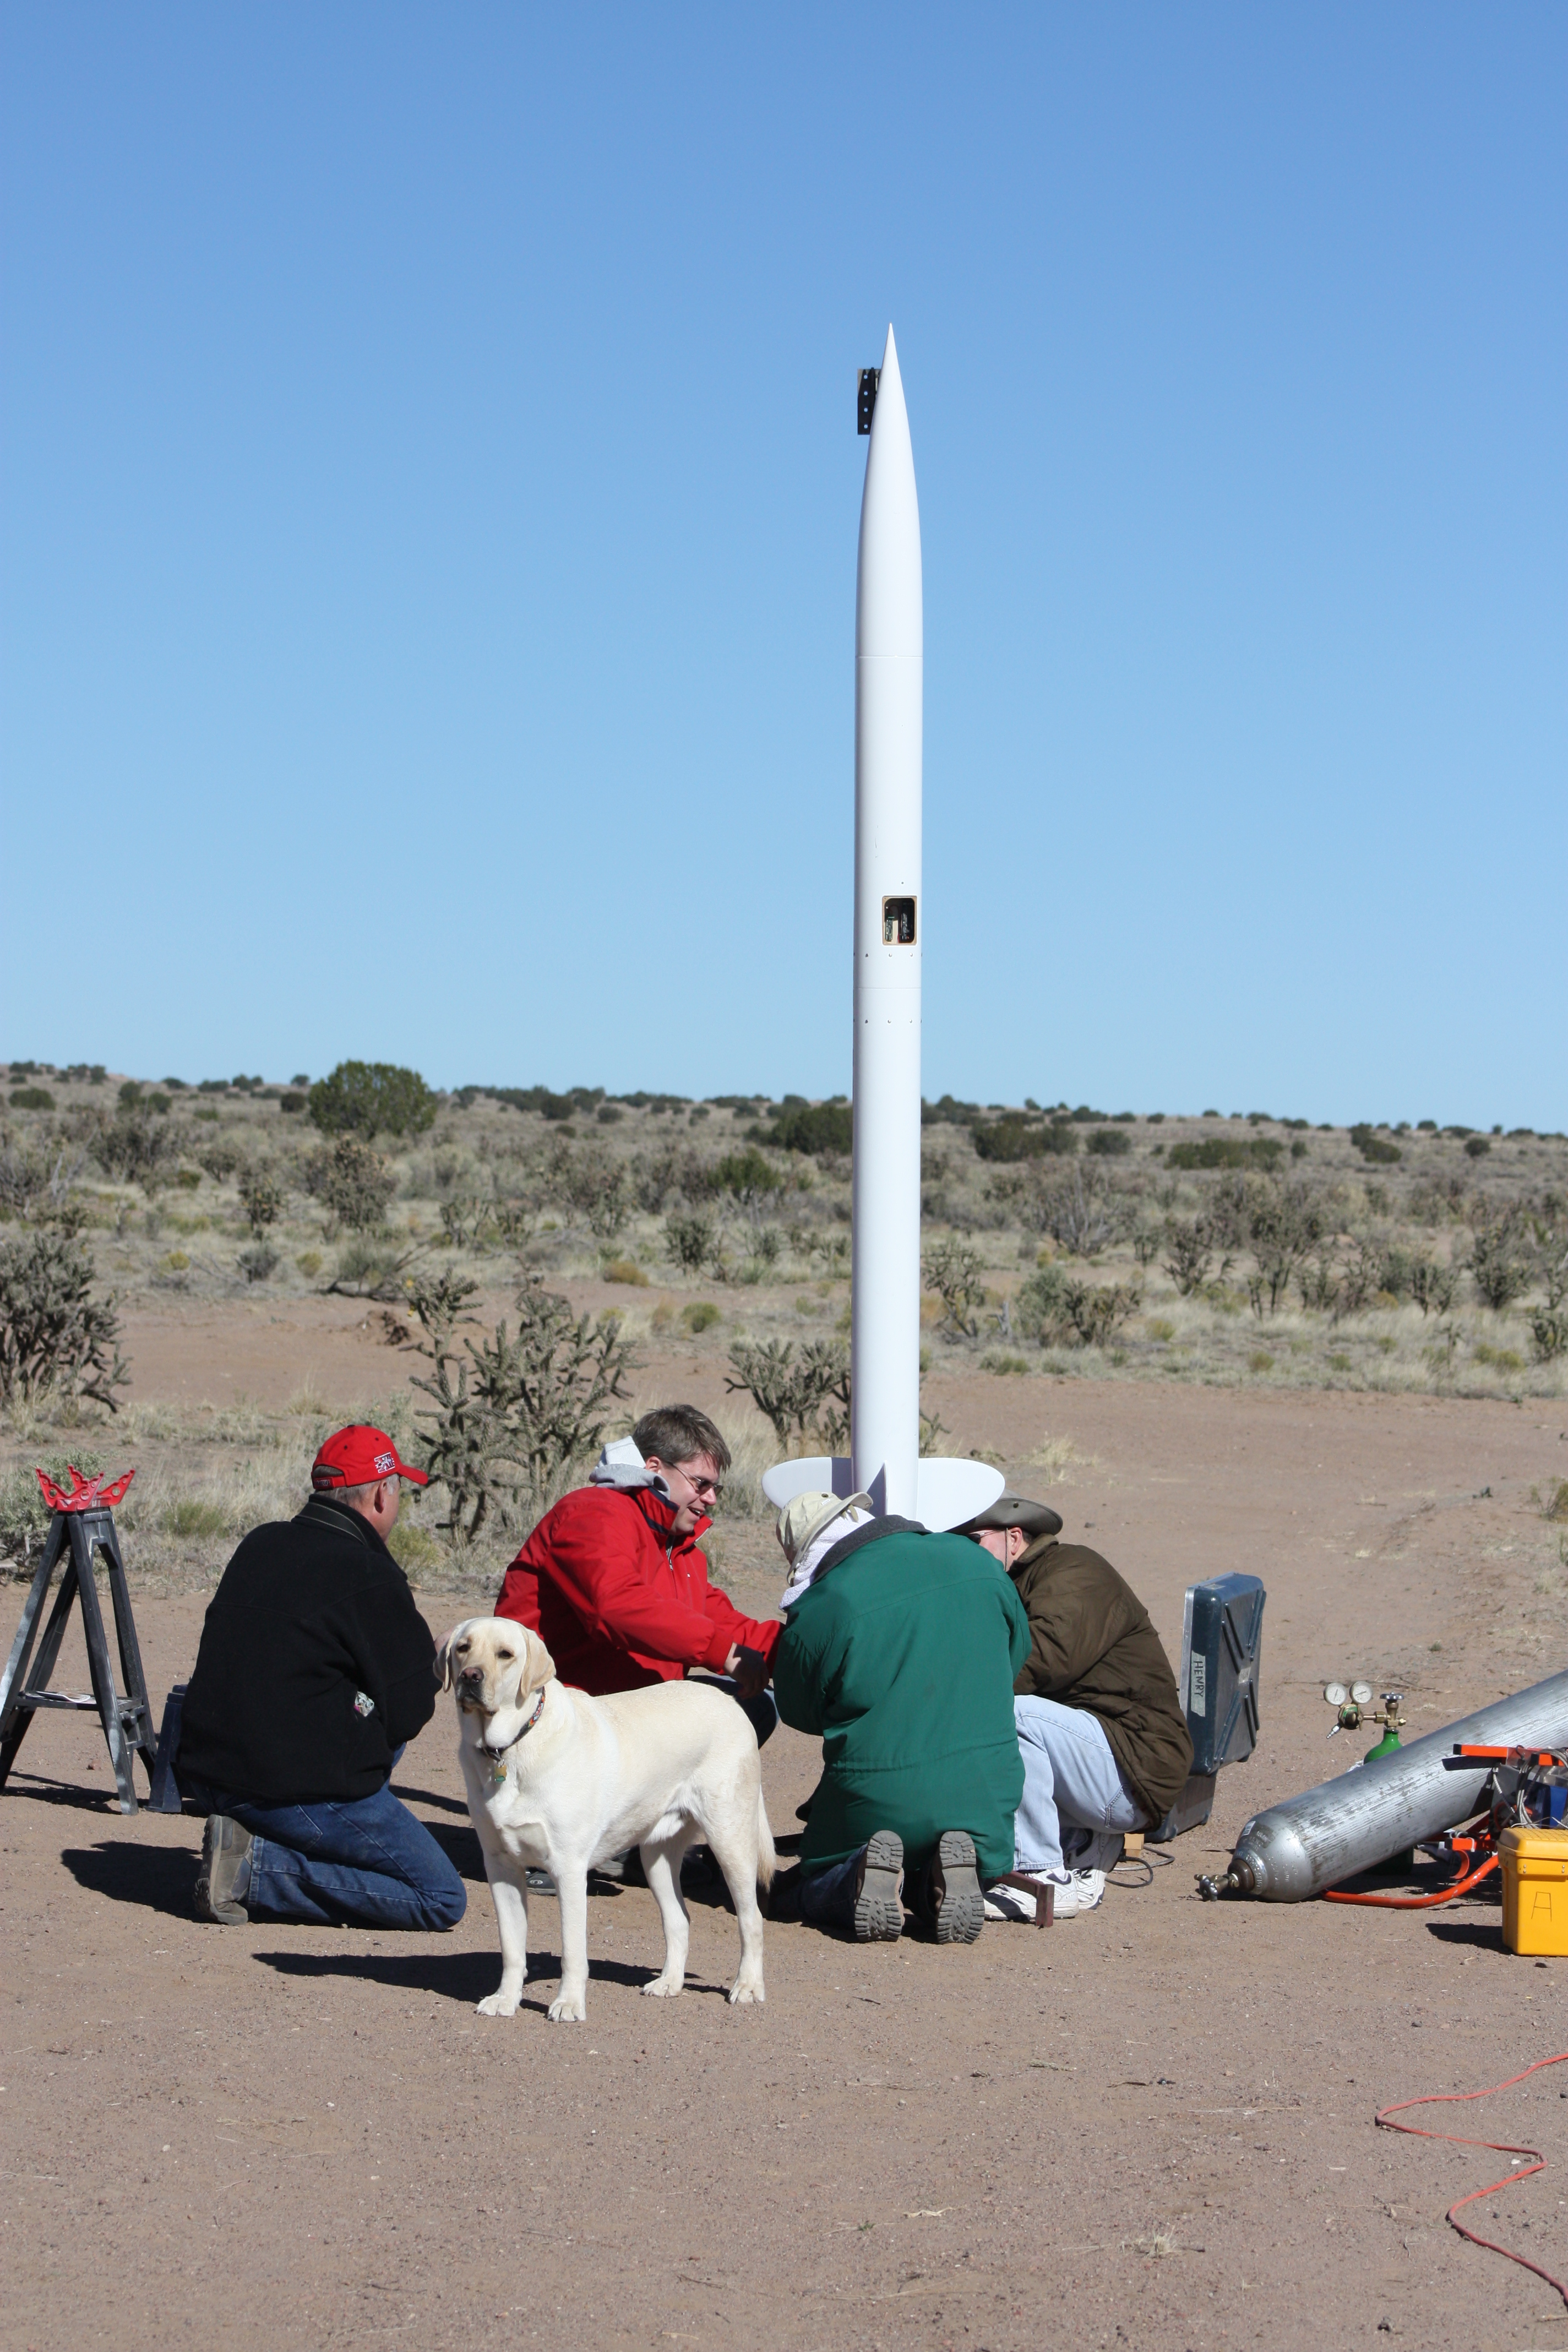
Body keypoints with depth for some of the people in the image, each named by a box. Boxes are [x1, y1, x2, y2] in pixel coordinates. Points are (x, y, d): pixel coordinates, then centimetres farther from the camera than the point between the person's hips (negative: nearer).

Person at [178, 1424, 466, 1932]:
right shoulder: (370, 1578, -13)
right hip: (299, 1789, -8)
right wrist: (435, 1660, 13)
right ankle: (258, 1870, -10)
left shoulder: (259, 1544, 10)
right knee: (442, 1898, 1)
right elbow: (409, 1714, -10)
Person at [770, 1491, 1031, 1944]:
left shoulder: (820, 1608, -11)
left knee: (817, 1891, 22)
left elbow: (800, 1714, 5)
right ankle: (944, 1876, -7)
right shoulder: (975, 1562, 2)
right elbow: (1016, 1652, 19)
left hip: (875, 1796, -3)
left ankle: (860, 1876, -12)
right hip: (983, 1793, 3)